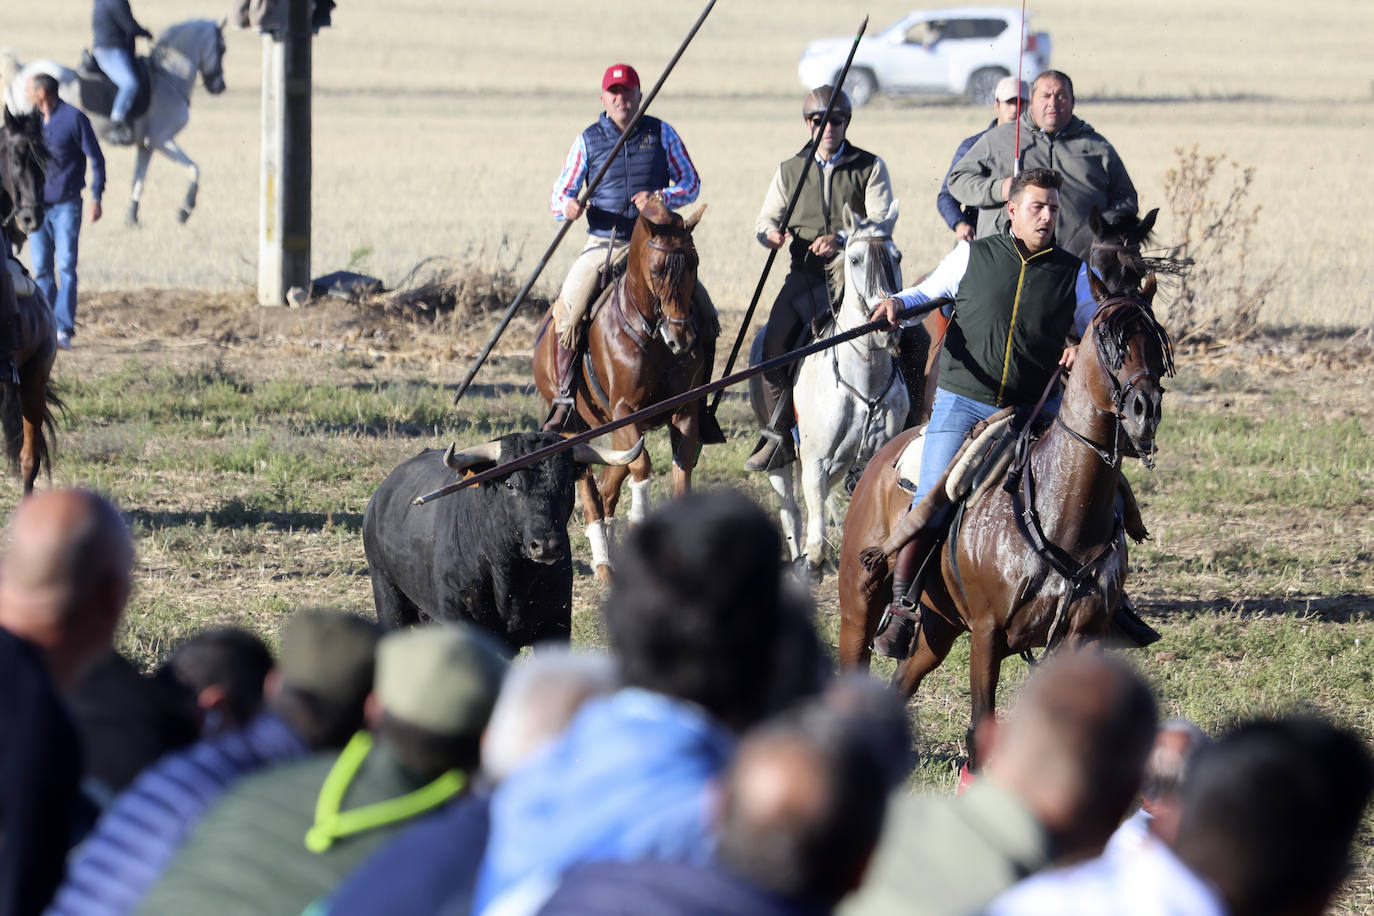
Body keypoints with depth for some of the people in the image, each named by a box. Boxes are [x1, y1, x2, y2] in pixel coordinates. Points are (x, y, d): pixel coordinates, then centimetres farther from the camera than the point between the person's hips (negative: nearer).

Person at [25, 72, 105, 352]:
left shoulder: (74, 118, -7)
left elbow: (96, 158, -4)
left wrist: (96, 197, -9)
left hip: (66, 205, -5)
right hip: (38, 206, 5)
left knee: (66, 267, -9)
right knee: (41, 269, 2)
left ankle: (63, 330, -12)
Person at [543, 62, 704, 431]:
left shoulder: (661, 134, 5)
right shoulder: (587, 141, 5)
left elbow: (690, 183, 7)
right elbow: (559, 195, 8)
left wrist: (660, 197, -13)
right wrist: (568, 205, -17)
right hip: (603, 245, 0)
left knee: (703, 310, -15)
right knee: (567, 311, -21)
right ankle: (565, 398, -8)